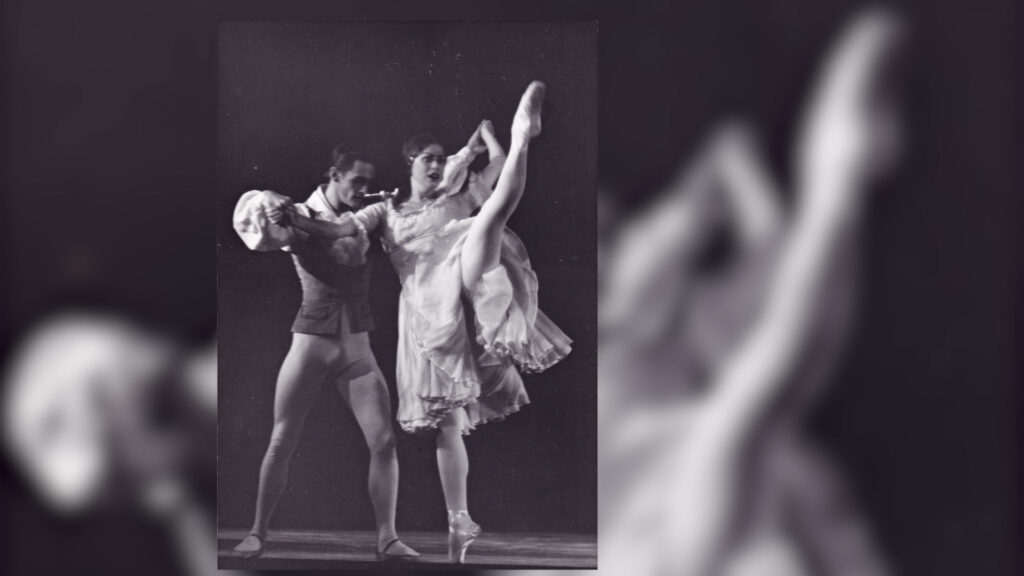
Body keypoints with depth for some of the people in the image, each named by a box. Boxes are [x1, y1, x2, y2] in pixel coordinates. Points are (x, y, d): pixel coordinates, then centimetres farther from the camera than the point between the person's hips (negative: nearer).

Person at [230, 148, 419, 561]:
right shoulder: (302, 217, -4)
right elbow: (251, 226, -16)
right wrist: (263, 200, -36)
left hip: (357, 348, 3)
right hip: (311, 343, -3)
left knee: (384, 440, -7)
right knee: (281, 443, 2)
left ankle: (386, 538, 1)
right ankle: (258, 531, 17)